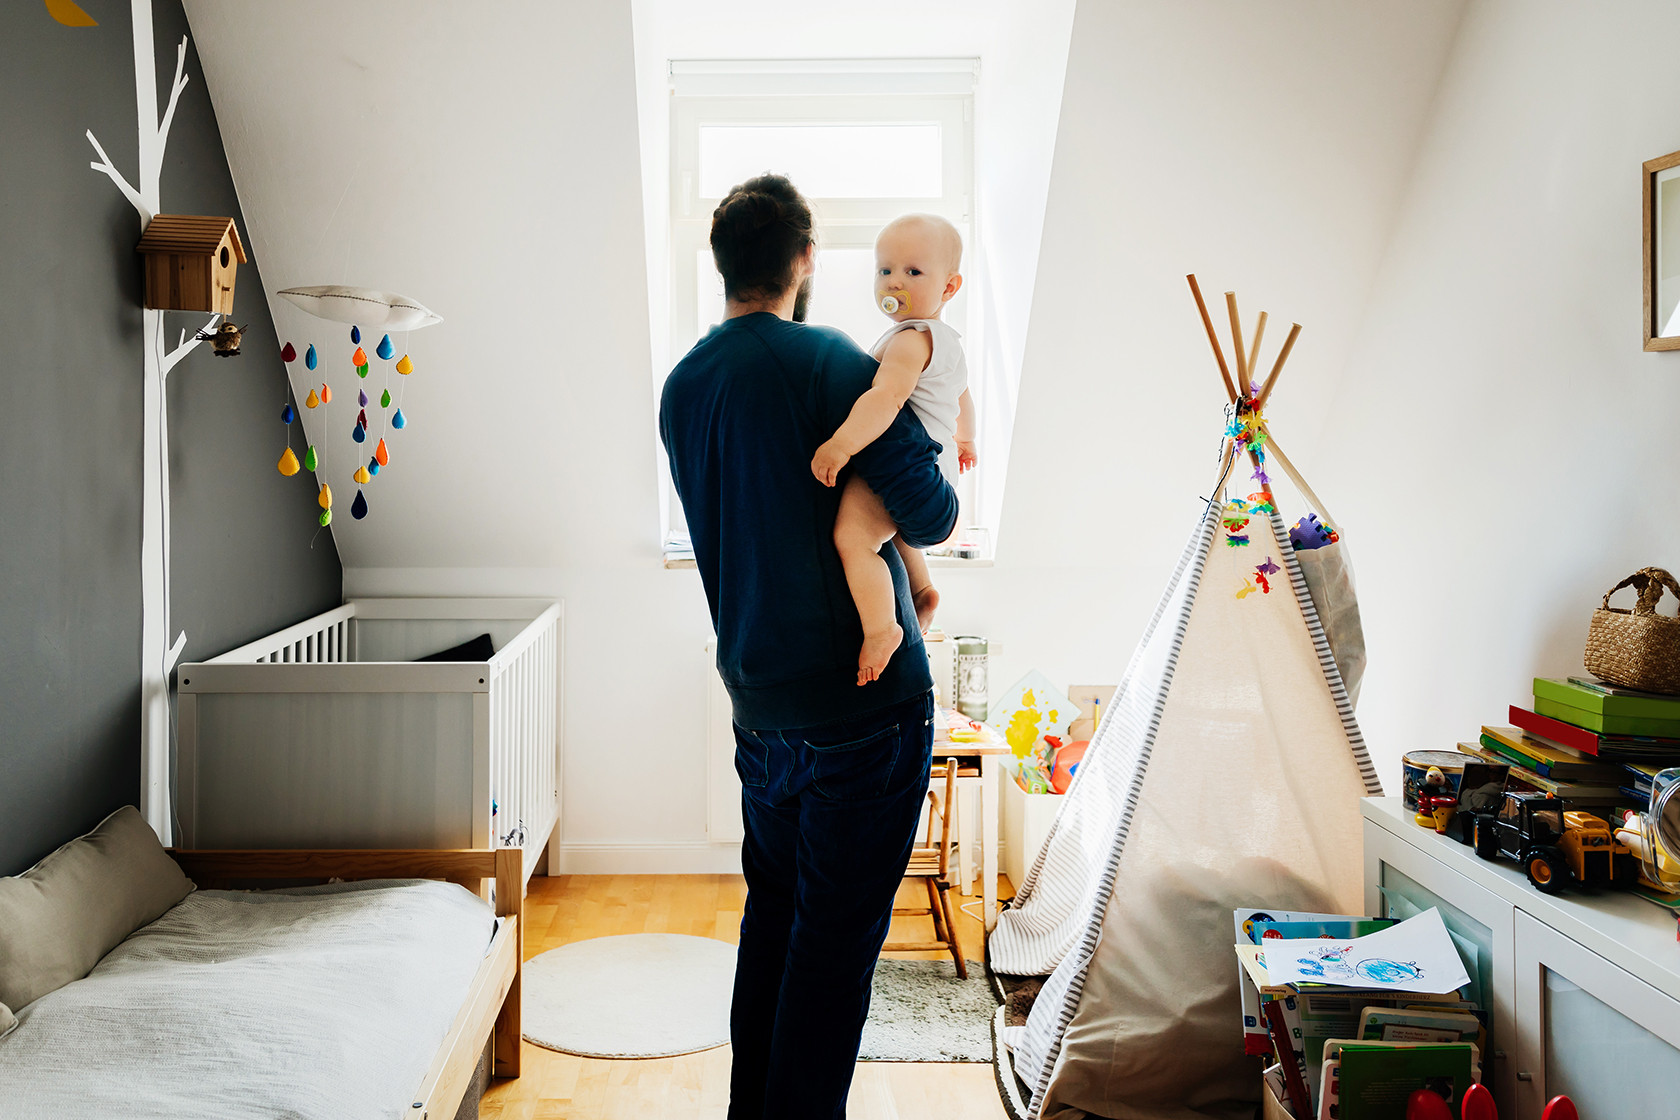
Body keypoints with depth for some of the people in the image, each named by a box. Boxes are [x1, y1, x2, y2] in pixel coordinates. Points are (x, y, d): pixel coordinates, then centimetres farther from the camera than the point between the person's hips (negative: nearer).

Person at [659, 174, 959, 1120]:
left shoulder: (681, 385, 8)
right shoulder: (831, 362, -14)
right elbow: (931, 512, -16)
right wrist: (942, 510, 7)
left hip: (757, 696, 8)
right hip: (862, 688, -7)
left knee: (774, 909, 19)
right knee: (840, 931, 4)